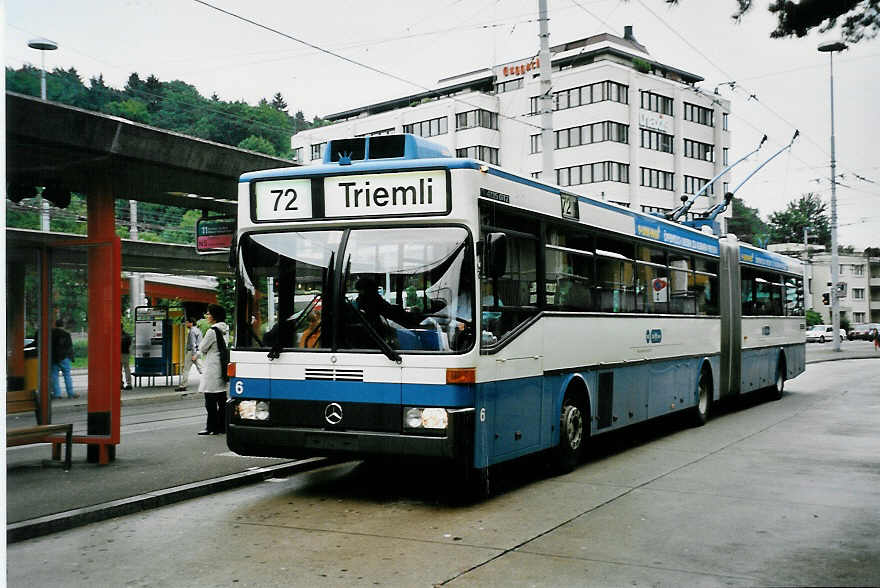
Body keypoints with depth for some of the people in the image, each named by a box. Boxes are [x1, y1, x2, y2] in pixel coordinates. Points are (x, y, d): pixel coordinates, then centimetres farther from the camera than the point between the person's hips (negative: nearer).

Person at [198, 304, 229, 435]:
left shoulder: (212, 331, -15)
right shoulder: (224, 331, 11)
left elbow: (202, 348, -7)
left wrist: (203, 335, 9)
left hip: (212, 368, -9)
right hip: (222, 367, 9)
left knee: (210, 400, -4)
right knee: (221, 399, 10)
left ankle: (212, 427, -2)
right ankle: (222, 426, 14)